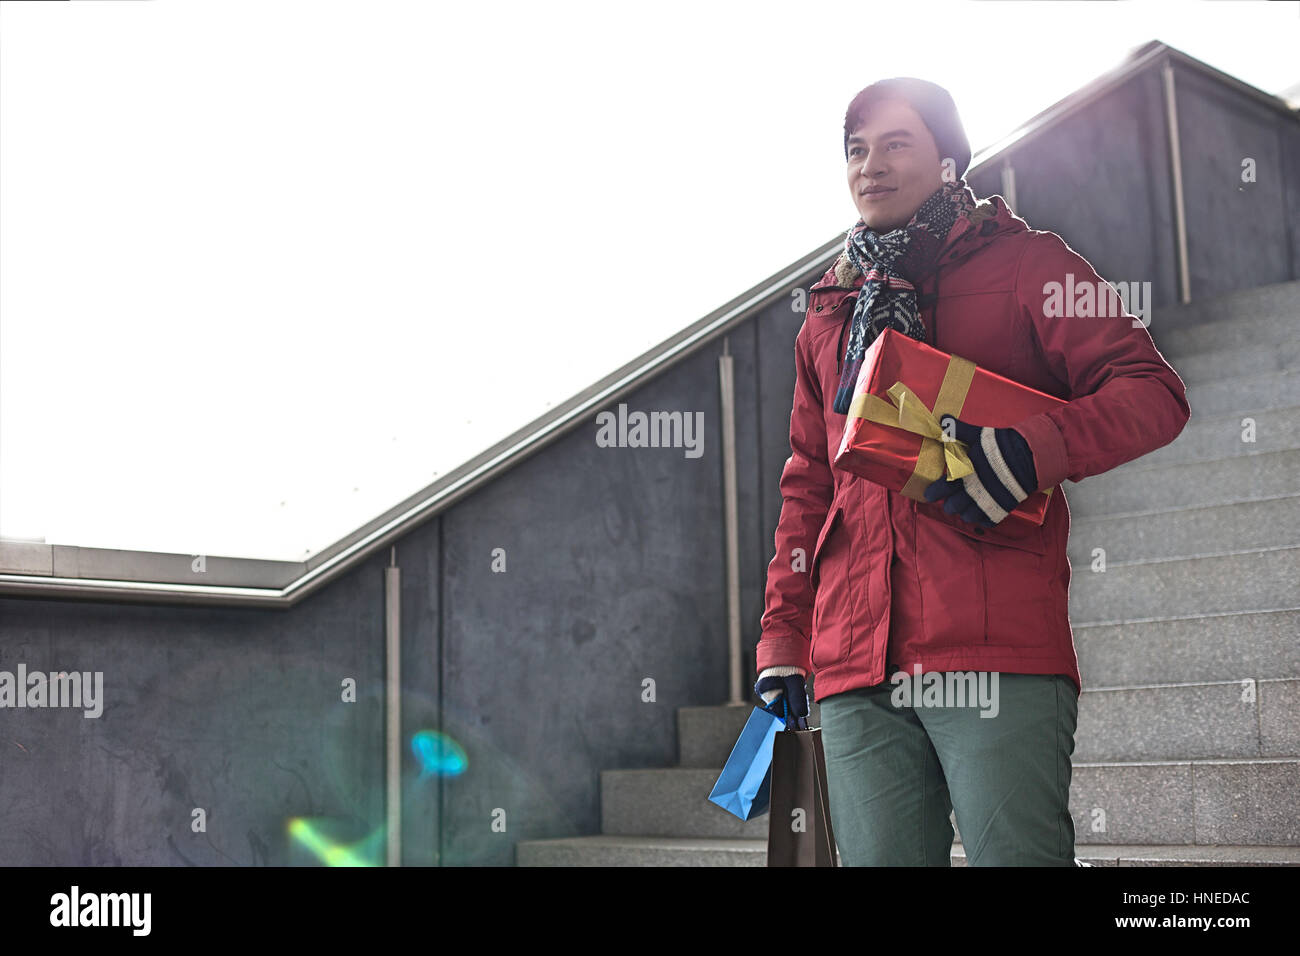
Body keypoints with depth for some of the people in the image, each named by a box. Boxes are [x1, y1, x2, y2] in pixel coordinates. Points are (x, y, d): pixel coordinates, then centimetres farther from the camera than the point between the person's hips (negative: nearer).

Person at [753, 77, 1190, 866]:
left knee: (1014, 852, -8)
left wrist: (1034, 447, -18)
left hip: (999, 654, -4)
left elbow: (1154, 391, 0)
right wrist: (784, 633, 20)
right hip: (855, 668, 5)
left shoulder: (1025, 264, 8)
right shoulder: (830, 312, 24)